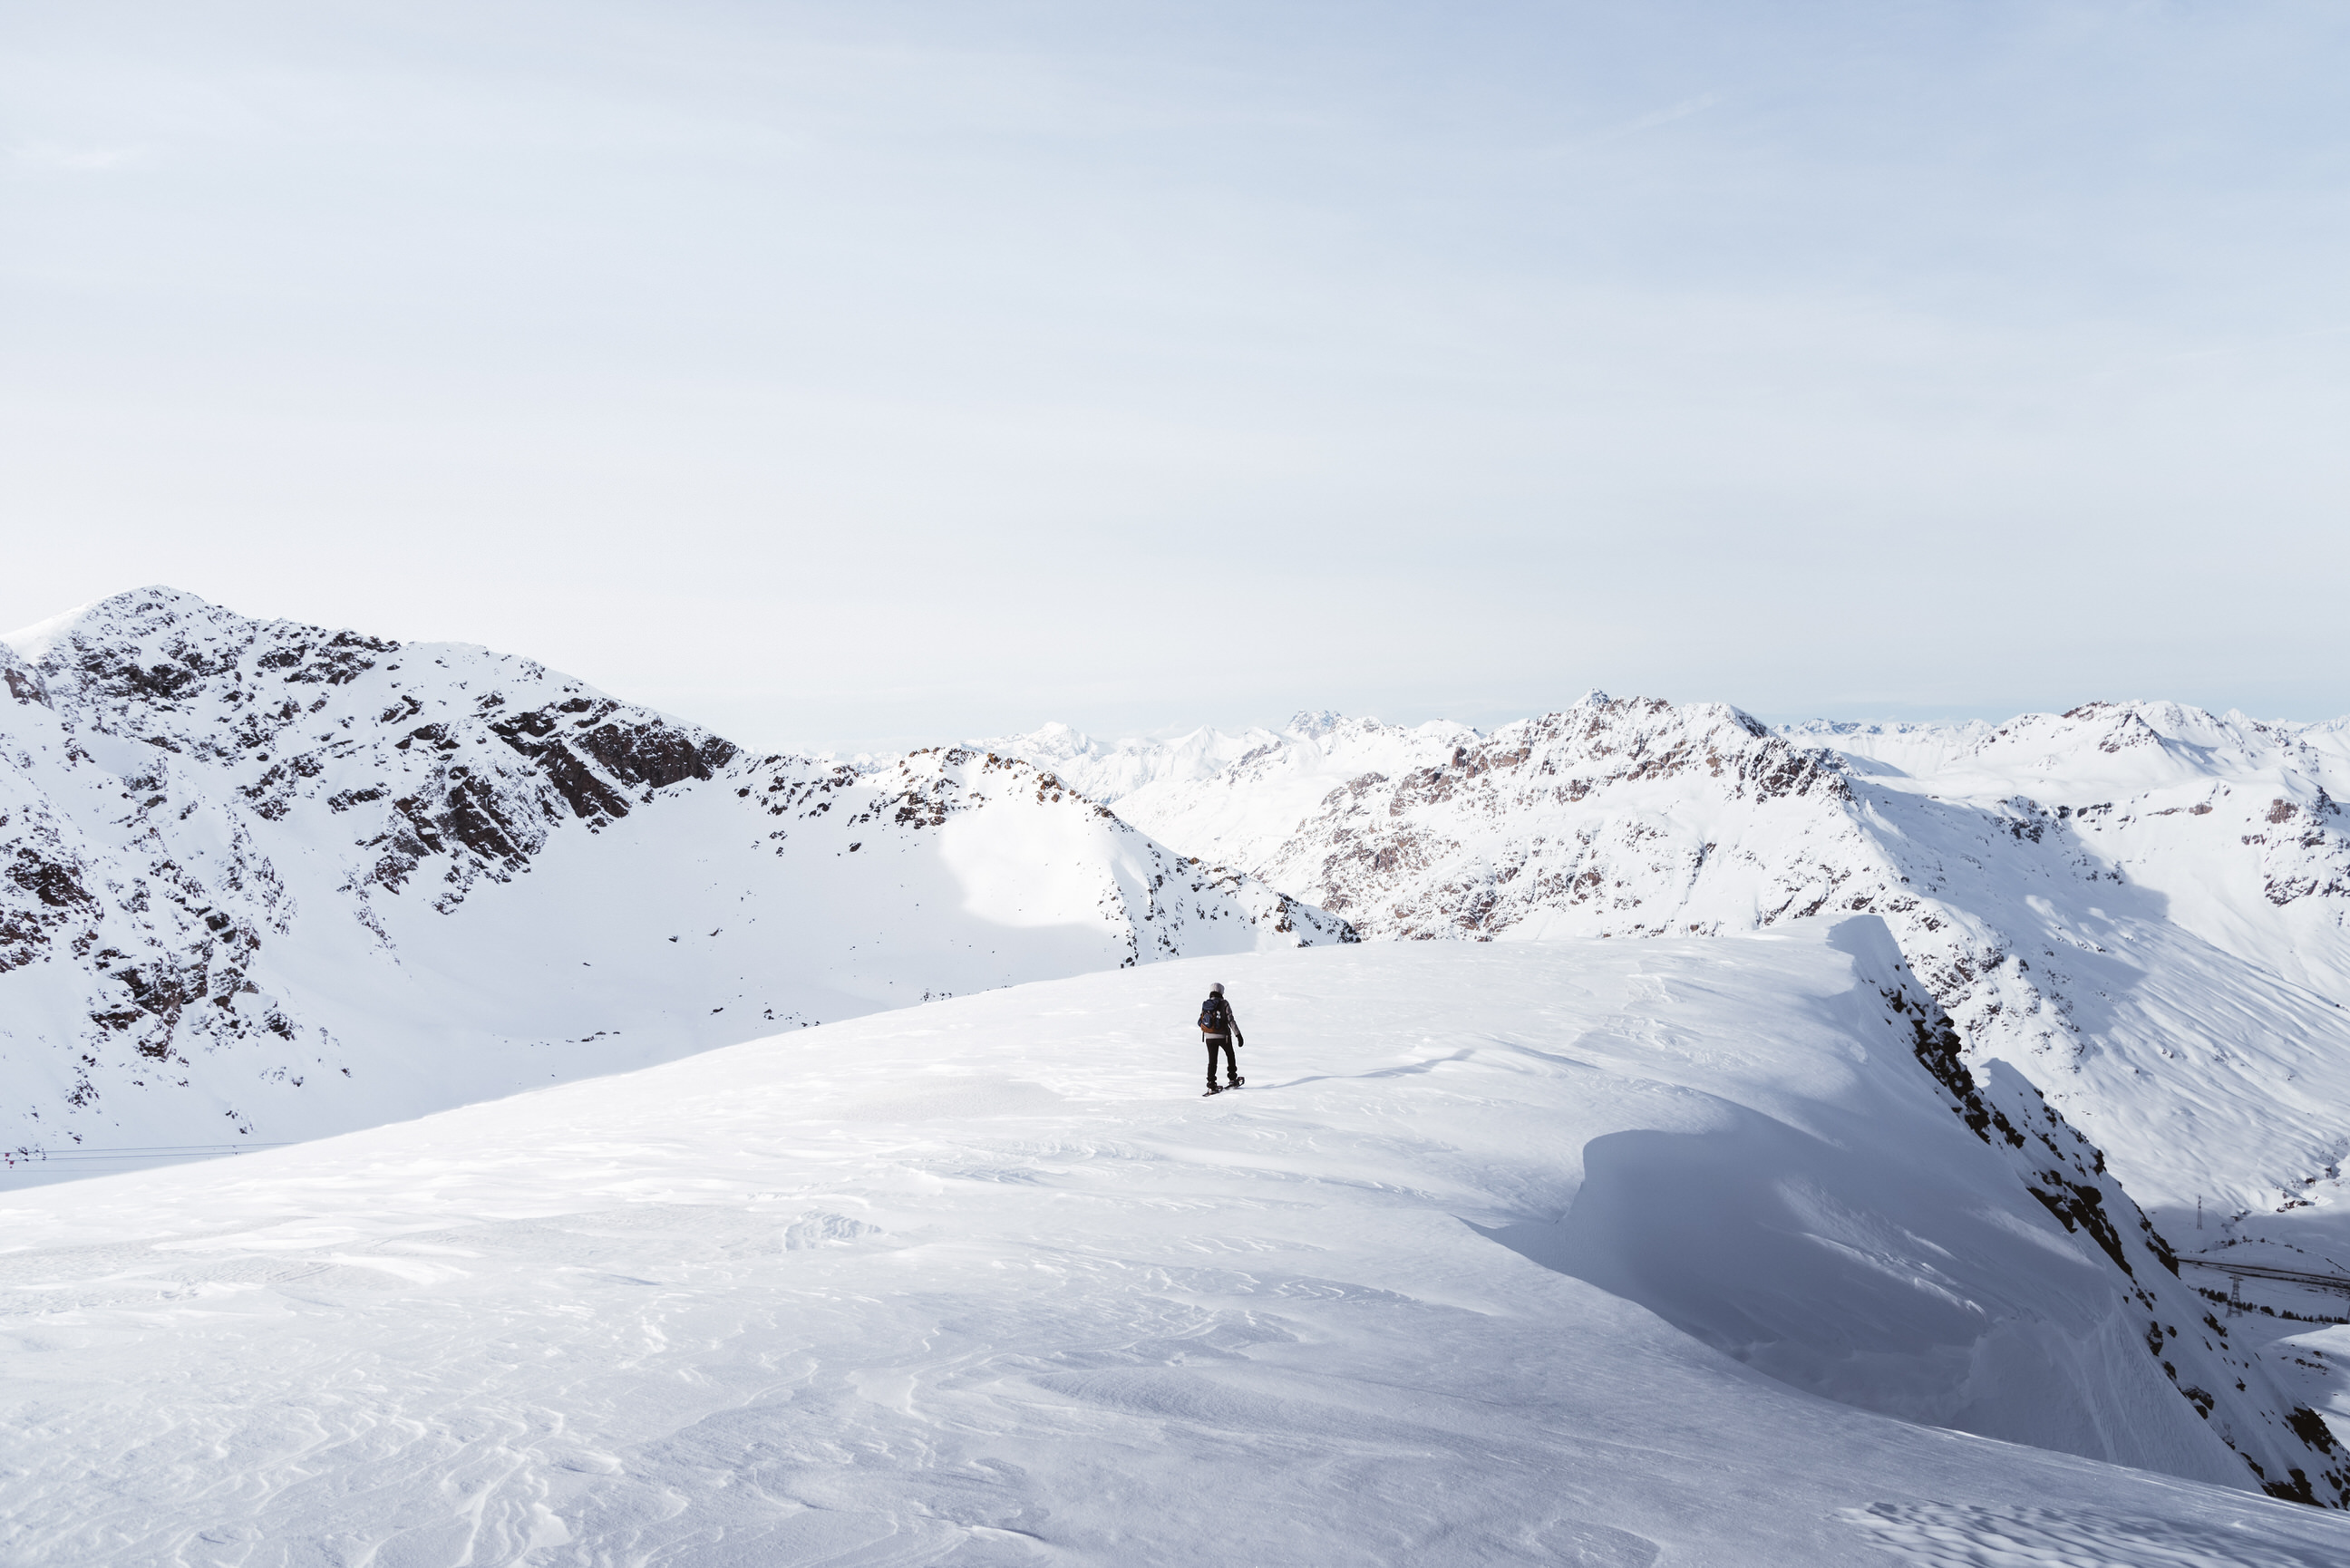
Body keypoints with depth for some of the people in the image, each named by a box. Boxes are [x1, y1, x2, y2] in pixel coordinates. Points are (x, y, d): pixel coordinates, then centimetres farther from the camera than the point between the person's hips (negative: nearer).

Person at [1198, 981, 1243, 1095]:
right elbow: (1231, 1020, -14)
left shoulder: (1205, 1005, -1)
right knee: (1230, 1056, 22)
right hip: (1224, 1036, -2)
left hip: (1209, 1037, 2)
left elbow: (1200, 1022, 2)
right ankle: (1233, 1079, 26)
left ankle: (1211, 1086, 2)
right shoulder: (1224, 1004, -11)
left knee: (1212, 1061, 9)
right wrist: (1238, 1035, -12)